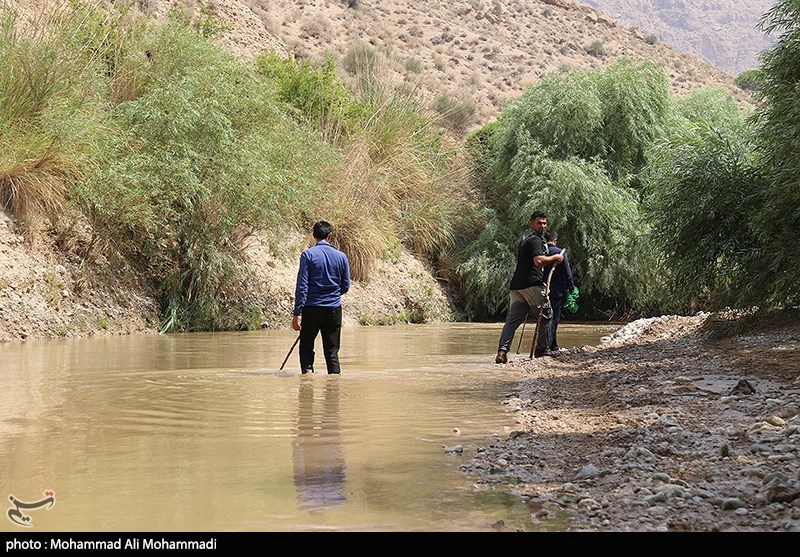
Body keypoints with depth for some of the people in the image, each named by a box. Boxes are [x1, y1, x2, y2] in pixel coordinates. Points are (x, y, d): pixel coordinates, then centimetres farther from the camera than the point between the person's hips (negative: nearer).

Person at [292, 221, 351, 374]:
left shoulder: (308, 254, -6)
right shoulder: (341, 256, 3)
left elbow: (302, 285, -11)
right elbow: (345, 287, 9)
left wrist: (297, 313, -11)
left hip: (311, 309, -2)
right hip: (334, 309, 2)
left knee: (306, 347, 10)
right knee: (332, 351, 8)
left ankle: (307, 370, -9)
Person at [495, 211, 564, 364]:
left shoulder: (525, 237, 25)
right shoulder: (535, 239, -7)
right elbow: (539, 260, -22)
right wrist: (555, 257, -8)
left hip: (516, 286, 9)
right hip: (532, 284, -9)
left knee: (513, 319, 1)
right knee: (546, 314, 7)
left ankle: (502, 351, -12)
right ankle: (541, 349, 12)